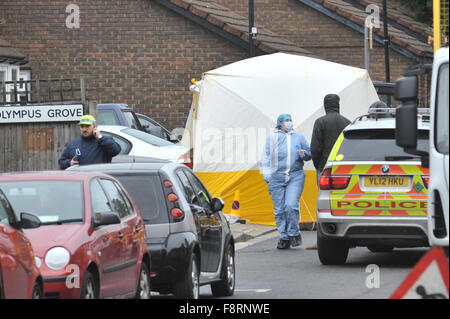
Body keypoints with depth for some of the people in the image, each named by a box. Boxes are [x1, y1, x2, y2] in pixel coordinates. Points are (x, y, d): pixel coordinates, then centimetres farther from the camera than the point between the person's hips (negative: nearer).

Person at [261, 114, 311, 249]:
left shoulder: (299, 137, 12)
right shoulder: (273, 138, 7)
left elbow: (309, 154, 20)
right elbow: (265, 158, 4)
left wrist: (303, 154, -4)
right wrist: (267, 176, -7)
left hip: (296, 176, 0)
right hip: (277, 177, 0)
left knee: (291, 206, -15)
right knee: (279, 210, 0)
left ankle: (294, 234, 0)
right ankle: (284, 238, 8)